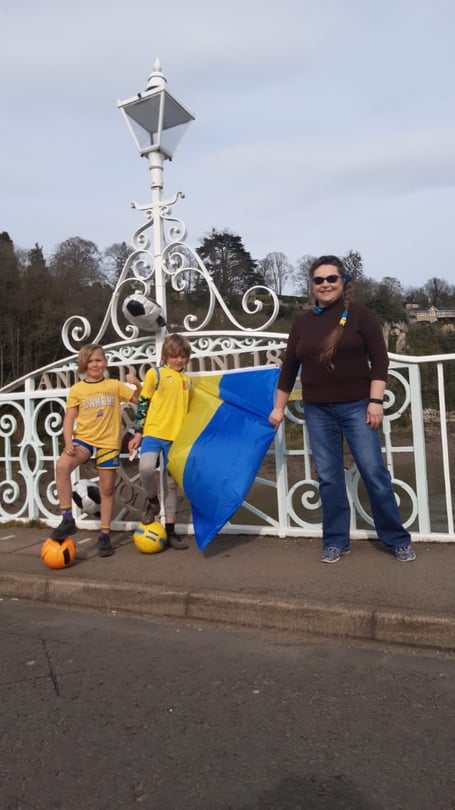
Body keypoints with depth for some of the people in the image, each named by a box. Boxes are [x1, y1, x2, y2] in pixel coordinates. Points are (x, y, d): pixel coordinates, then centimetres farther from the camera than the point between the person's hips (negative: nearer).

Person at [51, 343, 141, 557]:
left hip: (109, 442, 0)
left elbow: (140, 400, 3)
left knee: (107, 489, 6)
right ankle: (67, 519, -18)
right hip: (84, 438, 0)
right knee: (62, 466, -29)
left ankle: (104, 535, 21)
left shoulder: (115, 386, 2)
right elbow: (69, 418, 1)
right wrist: (68, 442, -13)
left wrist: (137, 384, -15)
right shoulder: (76, 389, 2)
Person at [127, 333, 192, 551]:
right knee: (146, 467, -31)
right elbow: (142, 404, 1)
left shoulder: (187, 380, 13)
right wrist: (137, 433, -4)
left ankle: (170, 530, 17)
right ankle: (151, 500, 0)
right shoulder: (155, 373, 1)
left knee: (171, 483, 8)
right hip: (153, 432, -4)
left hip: (176, 437, 4)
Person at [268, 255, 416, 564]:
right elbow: (289, 368, 13)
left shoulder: (359, 315, -1)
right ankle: (336, 541, 19)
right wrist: (279, 407, 15)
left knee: (374, 473, -1)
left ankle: (397, 538, 14)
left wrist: (376, 401, -12)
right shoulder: (302, 323, 8)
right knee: (329, 477, 7)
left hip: (356, 406, -3)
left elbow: (379, 359, -4)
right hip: (317, 411, 3)